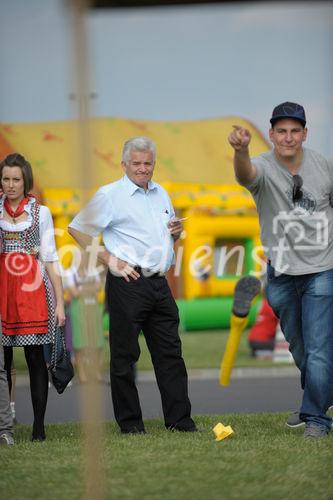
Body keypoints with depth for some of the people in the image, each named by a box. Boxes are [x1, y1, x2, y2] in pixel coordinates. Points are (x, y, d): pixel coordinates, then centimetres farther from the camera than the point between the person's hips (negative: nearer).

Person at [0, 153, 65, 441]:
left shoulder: (41, 212, 8)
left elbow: (51, 260, 6)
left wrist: (59, 302, 1)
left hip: (33, 289, -1)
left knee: (35, 358, -4)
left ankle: (39, 426, -1)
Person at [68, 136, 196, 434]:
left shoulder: (161, 194, 17)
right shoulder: (110, 195, -4)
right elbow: (77, 229, -7)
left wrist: (176, 232, 6)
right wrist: (109, 260, -12)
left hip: (159, 283, 7)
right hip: (128, 284, -6)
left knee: (170, 353, 7)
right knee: (125, 354, -1)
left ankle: (179, 420, 12)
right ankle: (130, 423, 6)